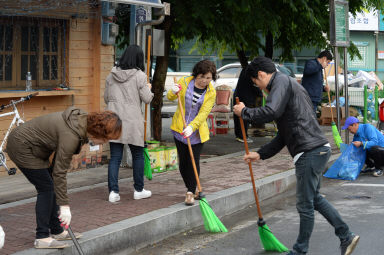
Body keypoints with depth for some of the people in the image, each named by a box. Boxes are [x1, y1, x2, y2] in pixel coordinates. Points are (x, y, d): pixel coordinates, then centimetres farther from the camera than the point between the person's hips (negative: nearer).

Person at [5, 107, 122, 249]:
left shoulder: (83, 120, -6)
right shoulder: (71, 135, -32)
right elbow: (60, 172, -27)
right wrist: (64, 206, -23)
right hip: (21, 147, -10)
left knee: (51, 187, 10)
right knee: (46, 188, -9)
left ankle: (56, 231, 20)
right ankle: (42, 238, -3)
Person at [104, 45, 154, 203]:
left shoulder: (111, 75, 7)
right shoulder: (139, 75, -8)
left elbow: (106, 98, 13)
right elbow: (146, 99, -6)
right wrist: (148, 88, 13)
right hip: (132, 121, -4)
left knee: (115, 157, 5)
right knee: (138, 155, 11)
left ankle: (113, 191, -1)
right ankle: (139, 190, 19)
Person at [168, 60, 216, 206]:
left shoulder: (211, 93, -8)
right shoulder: (185, 81, -5)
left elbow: (203, 113, -17)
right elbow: (170, 97, 6)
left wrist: (192, 127, -33)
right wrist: (173, 92, -19)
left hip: (197, 131, -2)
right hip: (180, 128, 2)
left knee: (194, 162, -9)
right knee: (183, 162, 5)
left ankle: (190, 193, -3)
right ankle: (191, 189, 23)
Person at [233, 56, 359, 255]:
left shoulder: (282, 81, -6)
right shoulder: (288, 85, 25)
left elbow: (271, 112, -25)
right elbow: (284, 135, 26)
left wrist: (244, 112, -8)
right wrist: (261, 154, 23)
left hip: (310, 152, -10)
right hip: (318, 149, 10)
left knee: (305, 204, 2)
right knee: (314, 198, 21)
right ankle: (346, 236, 23)